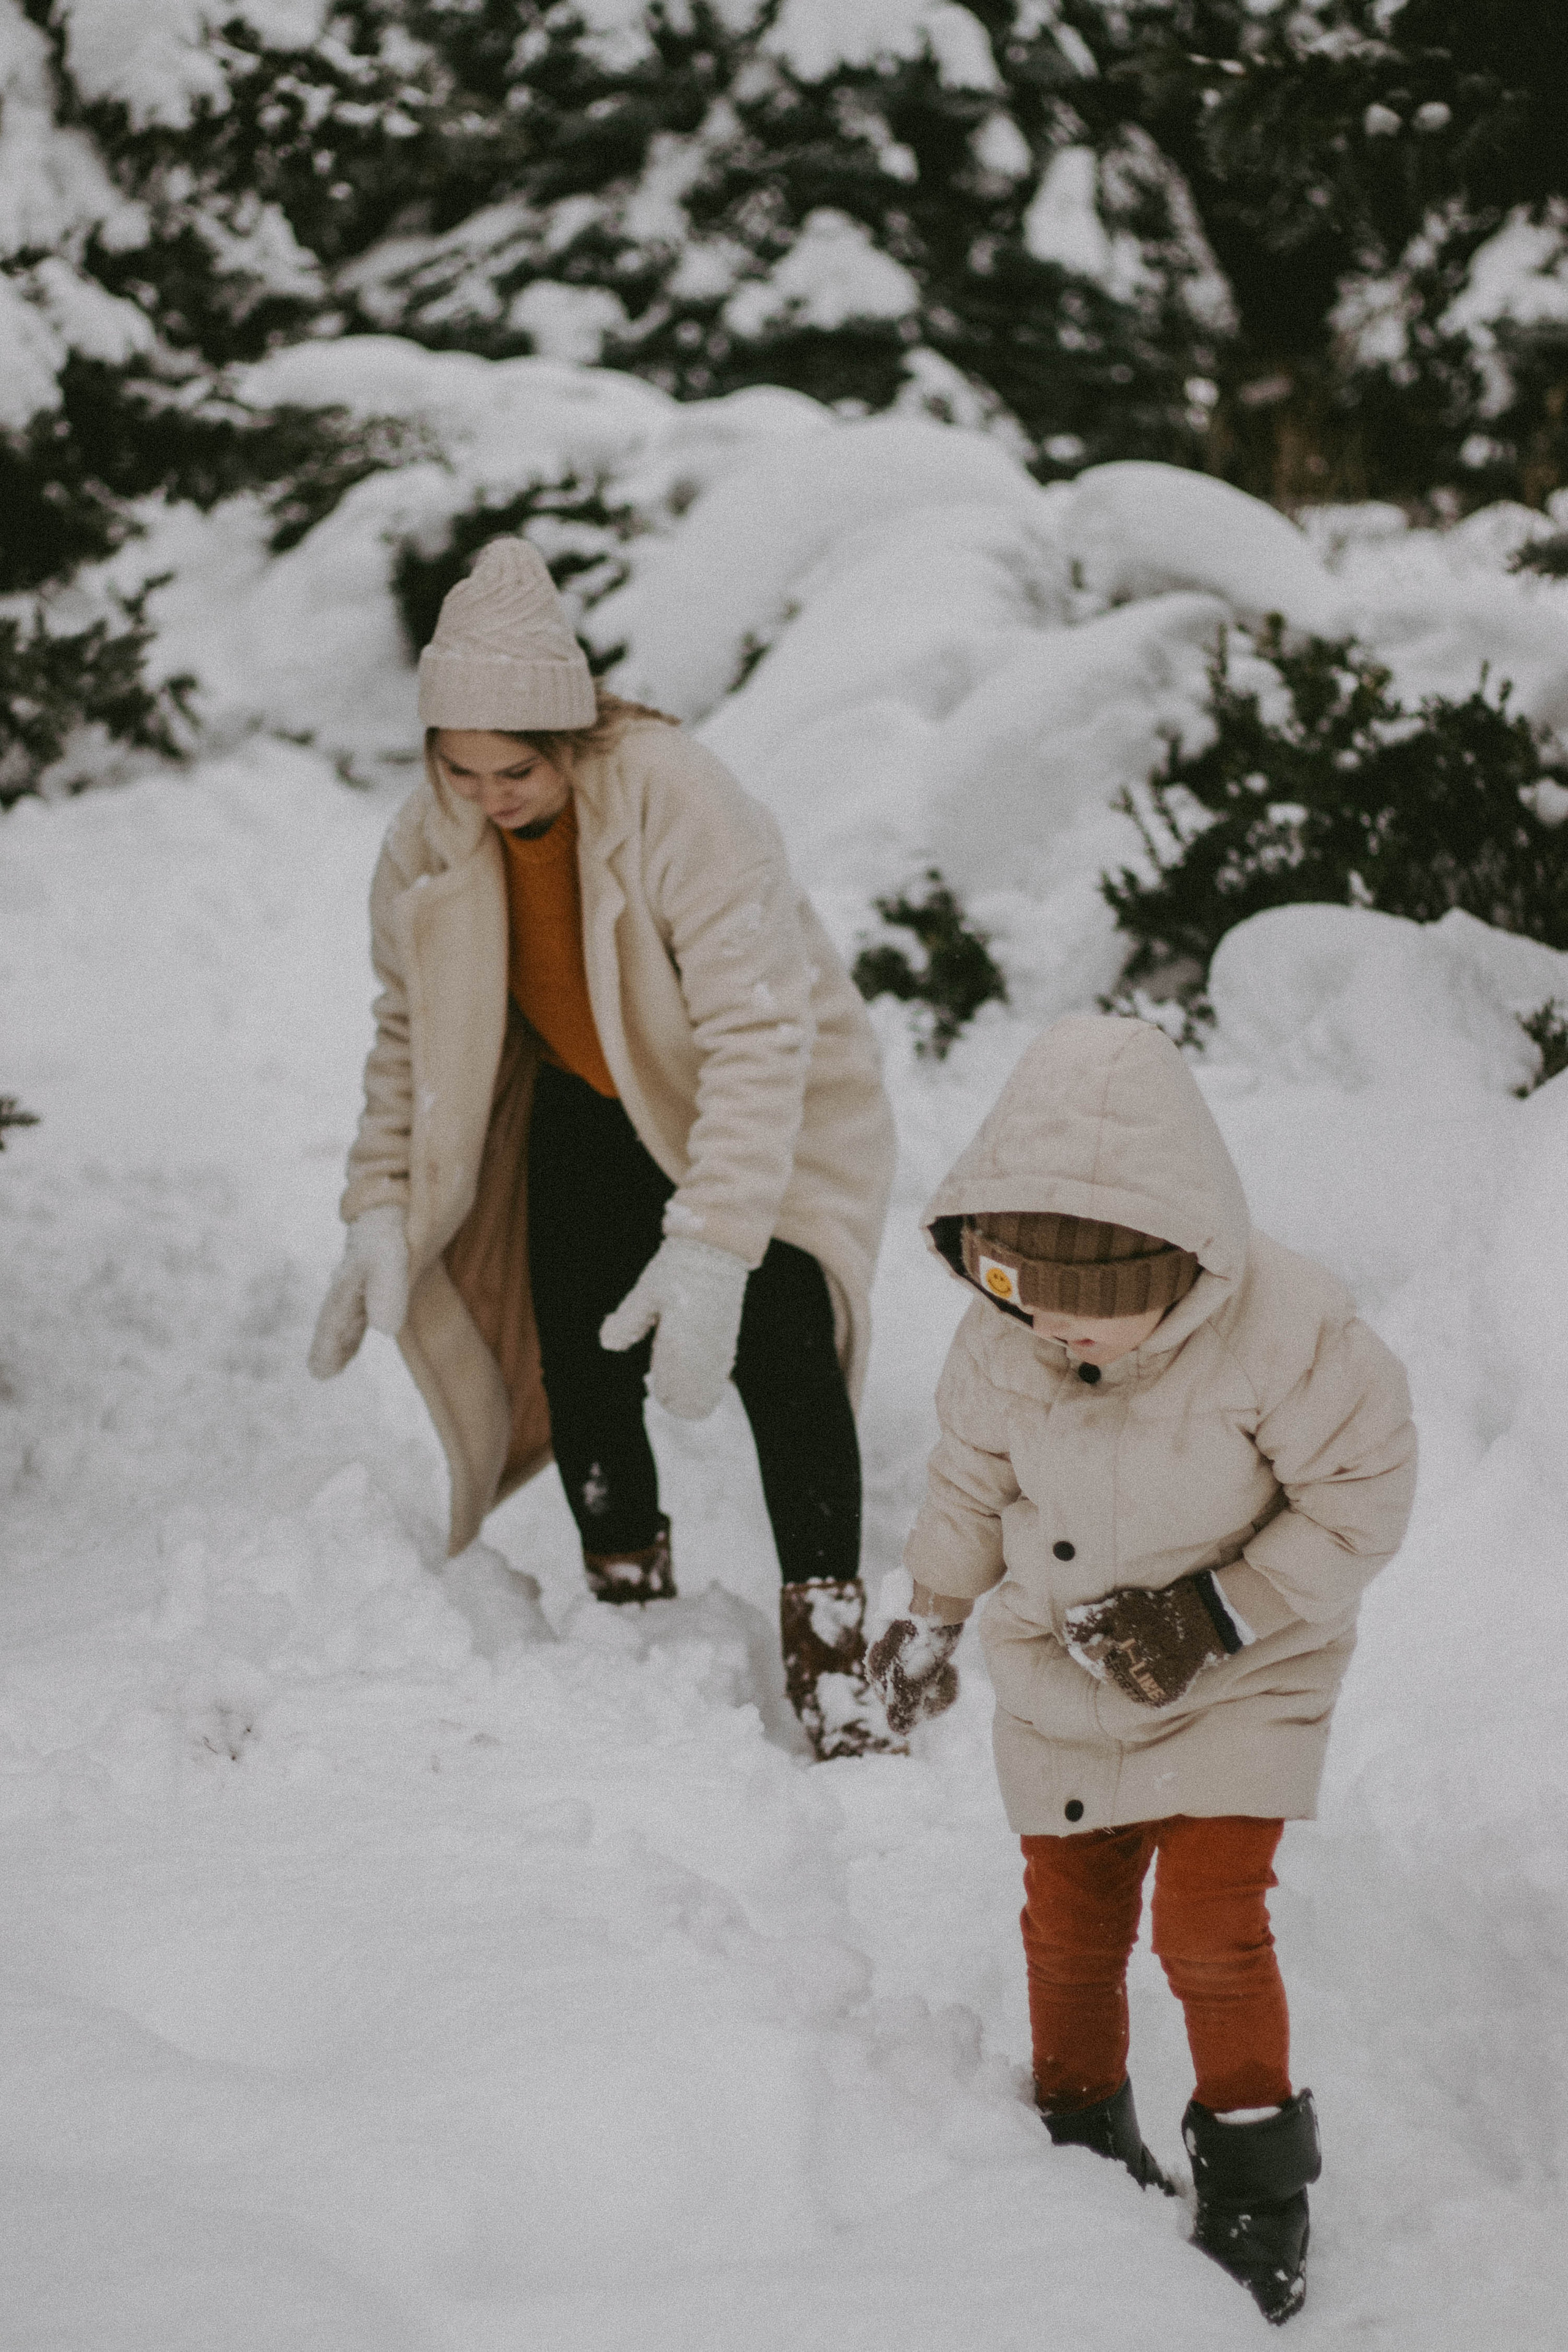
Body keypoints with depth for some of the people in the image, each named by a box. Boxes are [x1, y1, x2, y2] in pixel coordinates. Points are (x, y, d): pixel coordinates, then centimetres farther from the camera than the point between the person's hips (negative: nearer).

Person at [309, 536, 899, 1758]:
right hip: (594, 1113, 5)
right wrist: (382, 1209, -11)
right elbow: (414, 1029, -1)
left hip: (772, 1117, -5)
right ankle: (630, 1608, 23)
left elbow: (758, 1033, -37)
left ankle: (832, 1658, -11)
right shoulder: (433, 835, -16)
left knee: (782, 1358, -20)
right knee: (585, 1370, 0)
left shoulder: (678, 798, -34)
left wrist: (712, 1248, -44)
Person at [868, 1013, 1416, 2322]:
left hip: (1240, 1680, -4)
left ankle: (1257, 2177, 11)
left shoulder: (1284, 1335, -29)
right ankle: (1084, 2145, 35)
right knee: (1072, 1925, 12)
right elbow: (973, 1476, 5)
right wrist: (934, 1613, 15)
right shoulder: (1002, 1343, -16)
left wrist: (1219, 1616, -23)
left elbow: (1358, 1500, -18)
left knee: (1212, 1929, -9)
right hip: (1062, 1677, 4)